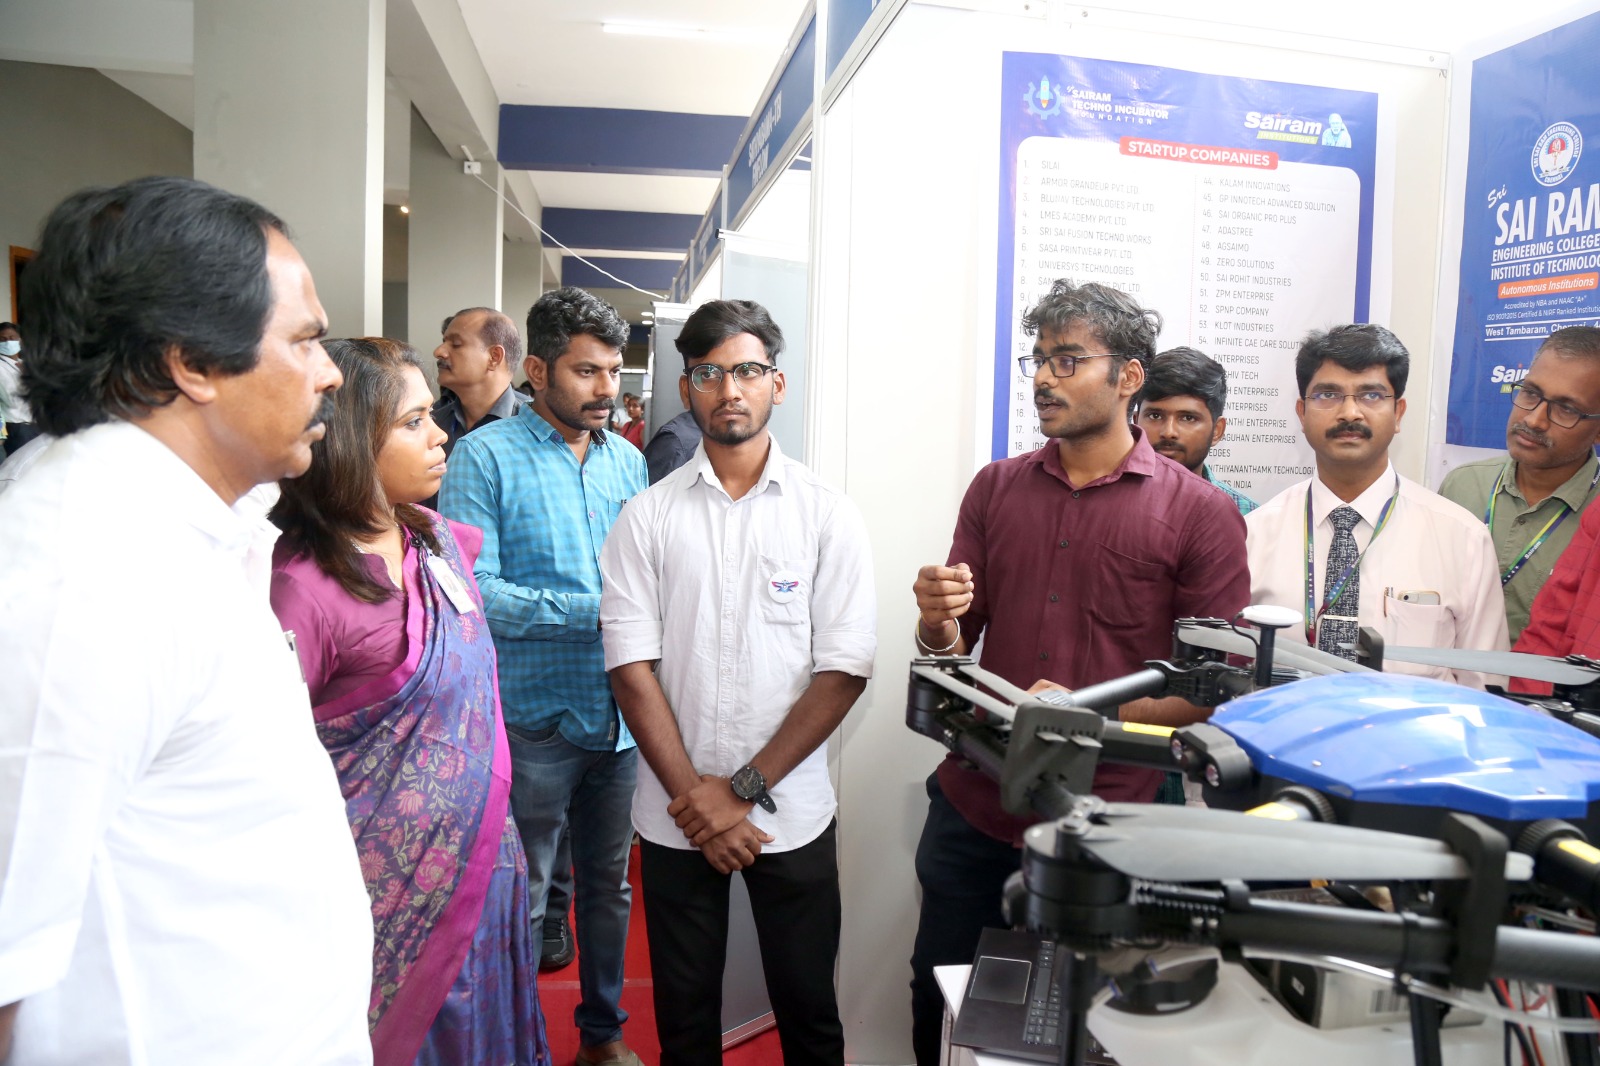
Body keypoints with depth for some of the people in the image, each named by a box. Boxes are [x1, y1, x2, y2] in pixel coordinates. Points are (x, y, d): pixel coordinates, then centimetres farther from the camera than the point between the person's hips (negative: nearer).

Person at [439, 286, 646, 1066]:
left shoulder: (628, 461, 8)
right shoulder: (486, 457, -9)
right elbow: (472, 590, -18)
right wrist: (596, 611, -18)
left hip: (621, 716, 6)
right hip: (534, 720, -5)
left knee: (610, 888, 20)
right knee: (517, 901, 10)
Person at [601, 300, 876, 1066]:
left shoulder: (828, 515, -3)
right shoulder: (647, 517, 0)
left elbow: (843, 671, -7)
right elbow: (631, 667, -5)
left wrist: (743, 788, -12)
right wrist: (695, 798, -11)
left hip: (792, 814, -1)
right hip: (675, 818, 1)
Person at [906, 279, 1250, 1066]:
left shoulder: (1199, 514, -6)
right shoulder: (996, 487, 5)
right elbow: (951, 646, 8)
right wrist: (936, 620, -16)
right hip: (974, 803, 4)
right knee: (938, 1003, 16)